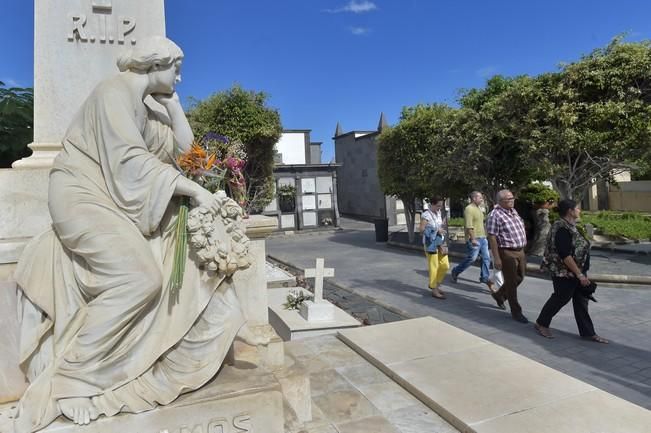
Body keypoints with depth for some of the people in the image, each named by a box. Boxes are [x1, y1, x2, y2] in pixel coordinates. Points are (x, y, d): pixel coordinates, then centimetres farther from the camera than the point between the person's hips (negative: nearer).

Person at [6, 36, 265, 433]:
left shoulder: (154, 102, 12)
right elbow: (131, 160, -25)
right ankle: (70, 378, -10)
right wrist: (194, 189, -26)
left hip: (130, 195, 9)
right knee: (140, 278, -25)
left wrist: (173, 102, 3)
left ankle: (225, 324, 10)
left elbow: (185, 149, 8)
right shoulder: (116, 92, -14)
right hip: (87, 192, -8)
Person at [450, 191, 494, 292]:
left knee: (486, 258, 6)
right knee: (471, 258, -3)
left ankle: (485, 278, 14)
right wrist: (473, 239, -25)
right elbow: (469, 226, -22)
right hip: (474, 239, -9)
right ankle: (455, 271, 15)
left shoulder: (479, 208, 15)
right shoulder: (469, 209, -15)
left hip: (482, 238, 9)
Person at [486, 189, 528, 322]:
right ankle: (516, 311, 13)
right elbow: (492, 238, -18)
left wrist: (522, 250, 19)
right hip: (507, 253, -8)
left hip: (520, 251, 9)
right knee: (511, 282, 1)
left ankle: (499, 295, 40)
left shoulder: (514, 211, 11)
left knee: (519, 278, 19)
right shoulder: (495, 215, -15)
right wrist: (496, 258, -21)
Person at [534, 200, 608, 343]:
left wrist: (582, 273, 21)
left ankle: (588, 332, 20)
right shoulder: (562, 228, -22)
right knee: (560, 299, 4)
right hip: (565, 273, -9)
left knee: (581, 301, 11)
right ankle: (541, 324, 21)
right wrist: (579, 274, -24)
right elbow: (565, 255, -26)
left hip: (576, 272, 9)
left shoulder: (570, 226, 10)